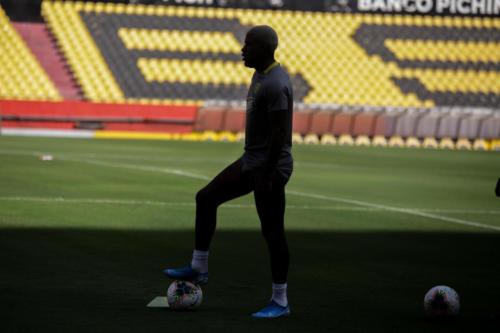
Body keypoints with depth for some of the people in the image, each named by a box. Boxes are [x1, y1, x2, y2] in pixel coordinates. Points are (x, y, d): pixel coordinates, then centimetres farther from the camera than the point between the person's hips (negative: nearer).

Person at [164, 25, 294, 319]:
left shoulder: (275, 84, -22)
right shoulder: (260, 75, 10)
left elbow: (280, 134, -24)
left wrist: (266, 176, -24)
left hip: (270, 168, -10)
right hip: (251, 161, 10)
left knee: (272, 232, -2)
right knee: (206, 198, 13)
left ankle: (280, 302, 8)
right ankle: (199, 269, 20)